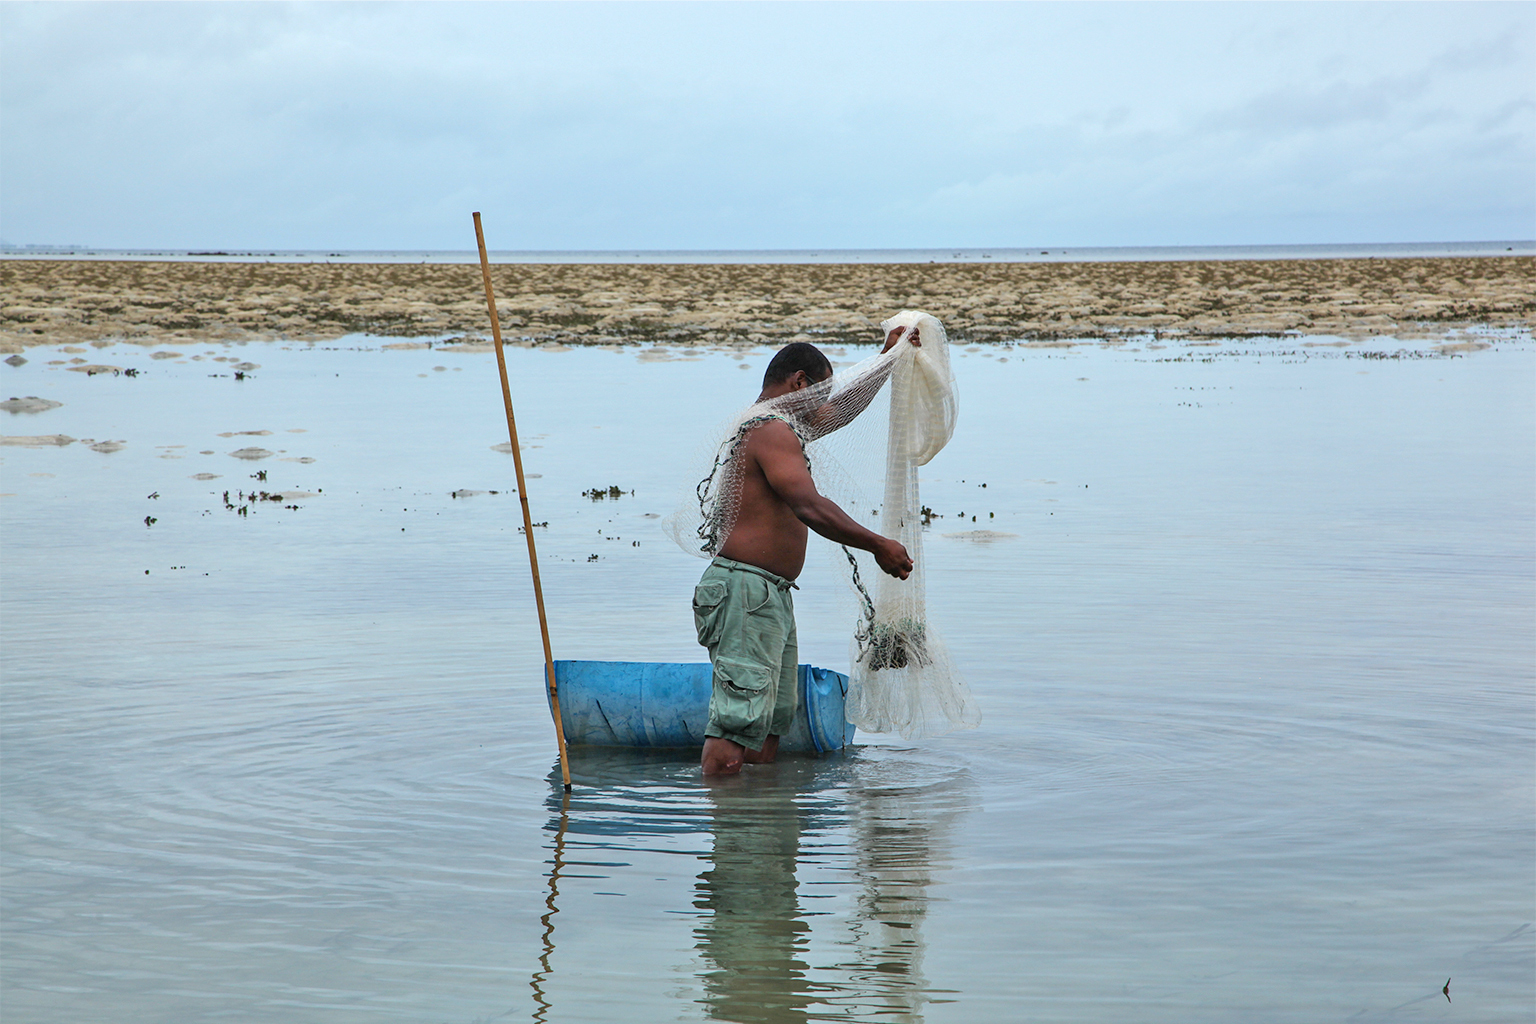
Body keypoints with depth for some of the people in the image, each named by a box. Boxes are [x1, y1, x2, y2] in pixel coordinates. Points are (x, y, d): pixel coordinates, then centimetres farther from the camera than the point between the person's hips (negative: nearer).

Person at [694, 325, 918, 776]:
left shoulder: (775, 426, 21)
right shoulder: (773, 430, -13)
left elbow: (843, 410, 38)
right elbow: (810, 506, -23)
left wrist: (888, 358, 38)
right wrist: (877, 546, -18)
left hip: (772, 596, 11)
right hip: (746, 588, -11)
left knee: (771, 722, 10)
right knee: (740, 718, -16)